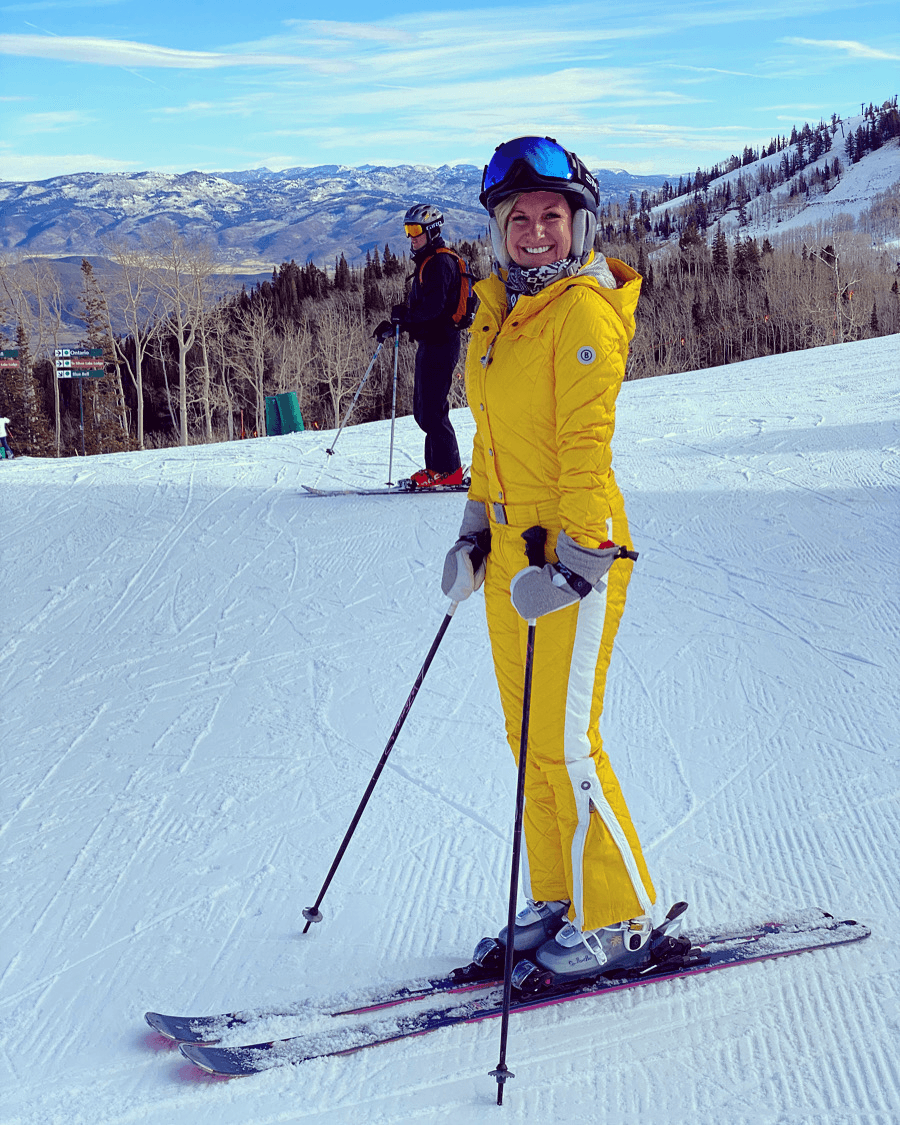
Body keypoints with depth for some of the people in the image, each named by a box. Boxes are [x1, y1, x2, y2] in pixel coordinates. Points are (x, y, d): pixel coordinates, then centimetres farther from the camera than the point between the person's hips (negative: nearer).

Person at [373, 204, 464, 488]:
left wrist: (405, 315, -15)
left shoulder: (440, 262, -12)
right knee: (423, 410, 12)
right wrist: (394, 325, 11)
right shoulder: (427, 263, 20)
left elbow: (433, 307, -24)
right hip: (429, 343, 11)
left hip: (440, 344, -11)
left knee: (431, 410, -10)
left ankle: (448, 470, -4)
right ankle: (437, 465, 17)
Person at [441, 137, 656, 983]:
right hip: (513, 546, 8)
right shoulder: (498, 311, 13)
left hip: (577, 551, -8)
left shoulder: (584, 311, -12)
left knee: (564, 742, -4)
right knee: (528, 739, 13)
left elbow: (587, 444, -18)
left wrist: (576, 560, -22)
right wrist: (476, 526, 19)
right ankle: (558, 900, 26)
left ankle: (616, 919, 12)